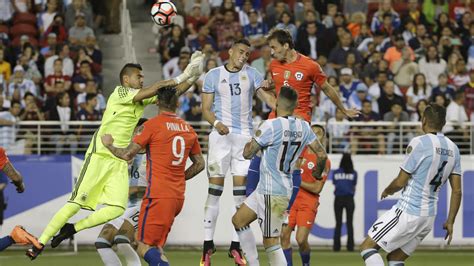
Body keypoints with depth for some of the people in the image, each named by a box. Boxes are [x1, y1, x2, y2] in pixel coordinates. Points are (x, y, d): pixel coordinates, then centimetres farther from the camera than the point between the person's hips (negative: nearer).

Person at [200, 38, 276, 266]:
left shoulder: (251, 74, 9)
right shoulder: (214, 75, 5)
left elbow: (268, 98, -2)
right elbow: (206, 109, 4)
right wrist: (216, 123, -17)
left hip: (244, 136, 2)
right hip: (221, 135, -2)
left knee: (241, 189, 0)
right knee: (215, 189, -5)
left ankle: (236, 246, 5)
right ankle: (208, 244, -1)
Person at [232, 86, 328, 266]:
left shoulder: (271, 126, -18)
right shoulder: (303, 127, 2)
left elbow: (247, 153, -11)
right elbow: (322, 154, 5)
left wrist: (251, 141, 13)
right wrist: (318, 173, 26)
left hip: (272, 193, -8)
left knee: (271, 241, -7)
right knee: (238, 220, 18)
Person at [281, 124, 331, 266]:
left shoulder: (324, 162, -4)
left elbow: (317, 188, -9)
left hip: (308, 203, -4)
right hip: (290, 199, 4)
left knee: (301, 239, -13)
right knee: (284, 236, -8)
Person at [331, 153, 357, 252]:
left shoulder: (335, 173, 1)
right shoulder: (353, 173, -2)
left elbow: (335, 184, 4)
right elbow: (354, 187, 3)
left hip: (338, 199, 1)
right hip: (349, 199, -1)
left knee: (338, 224, 3)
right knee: (349, 223, 3)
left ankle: (336, 246, -3)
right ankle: (350, 246, -1)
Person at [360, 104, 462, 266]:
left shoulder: (419, 143, -14)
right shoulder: (453, 149, 7)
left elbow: (400, 182, -10)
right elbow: (457, 191, 8)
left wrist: (387, 191, 12)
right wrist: (450, 222, 15)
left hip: (408, 212, -7)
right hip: (429, 216, 7)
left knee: (367, 247, -1)